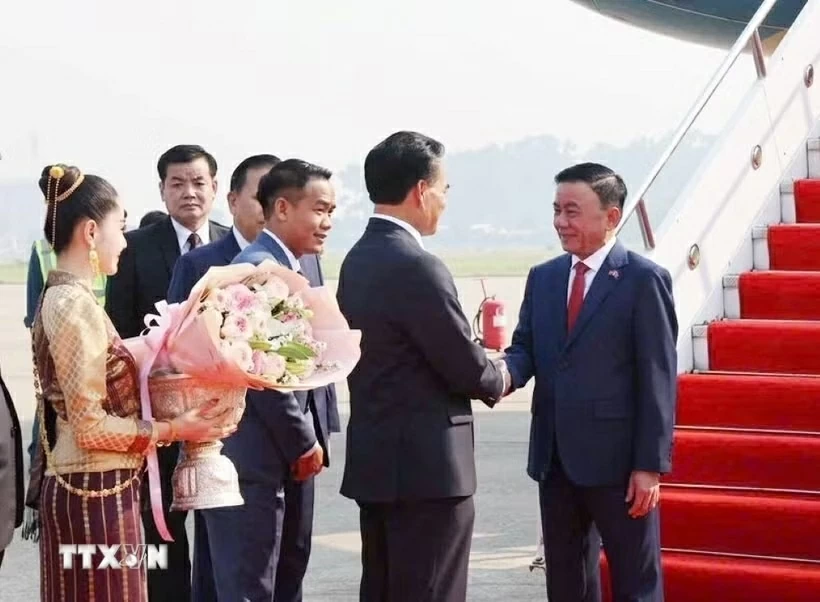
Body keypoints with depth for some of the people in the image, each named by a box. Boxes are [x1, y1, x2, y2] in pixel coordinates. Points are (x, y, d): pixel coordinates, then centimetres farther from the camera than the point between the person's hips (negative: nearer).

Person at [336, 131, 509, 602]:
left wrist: (482, 371, 10)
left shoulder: (359, 260, 10)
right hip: (427, 465, -9)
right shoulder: (417, 267, -19)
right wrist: (499, 379, 6)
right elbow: (466, 367, -15)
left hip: (375, 459, 9)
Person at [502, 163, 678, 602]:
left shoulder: (644, 280, -7)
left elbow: (657, 379, -10)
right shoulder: (542, 278, 12)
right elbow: (526, 348, 11)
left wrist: (650, 464, -15)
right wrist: (505, 374, -15)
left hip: (617, 459, -6)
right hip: (555, 457, 6)